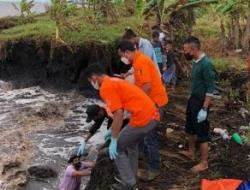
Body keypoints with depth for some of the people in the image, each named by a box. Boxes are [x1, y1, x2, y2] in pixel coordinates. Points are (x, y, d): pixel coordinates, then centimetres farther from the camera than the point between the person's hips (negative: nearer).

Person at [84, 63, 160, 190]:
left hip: (143, 119, -9)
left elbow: (119, 114, -17)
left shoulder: (105, 88, -8)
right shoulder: (115, 81, 22)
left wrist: (113, 140, -10)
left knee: (116, 148, 9)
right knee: (131, 144, 30)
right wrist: (113, 130, 38)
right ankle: (130, 177, 40)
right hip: (153, 116, 9)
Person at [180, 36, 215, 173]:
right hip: (192, 100, 9)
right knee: (190, 128, 23)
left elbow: (210, 89, -23)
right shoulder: (196, 62, 4)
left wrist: (204, 109, -23)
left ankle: (204, 163, 15)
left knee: (202, 133, 2)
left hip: (201, 102, -9)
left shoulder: (206, 64, -23)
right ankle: (191, 152, 42)